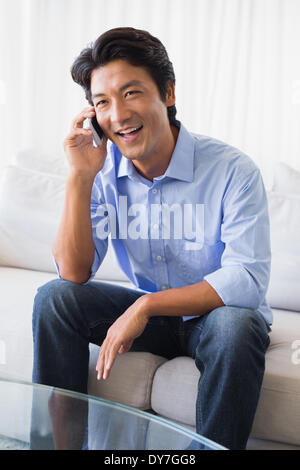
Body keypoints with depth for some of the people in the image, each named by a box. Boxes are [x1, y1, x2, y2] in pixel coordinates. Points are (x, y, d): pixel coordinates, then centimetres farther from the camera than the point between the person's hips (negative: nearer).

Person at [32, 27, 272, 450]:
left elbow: (248, 280, -26)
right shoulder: (104, 169, -7)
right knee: (54, 297, -13)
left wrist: (146, 305, -31)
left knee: (236, 326, -36)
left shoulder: (233, 170, -20)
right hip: (147, 314, 4)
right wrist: (80, 177, -23)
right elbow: (75, 274, -13)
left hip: (214, 315, -3)